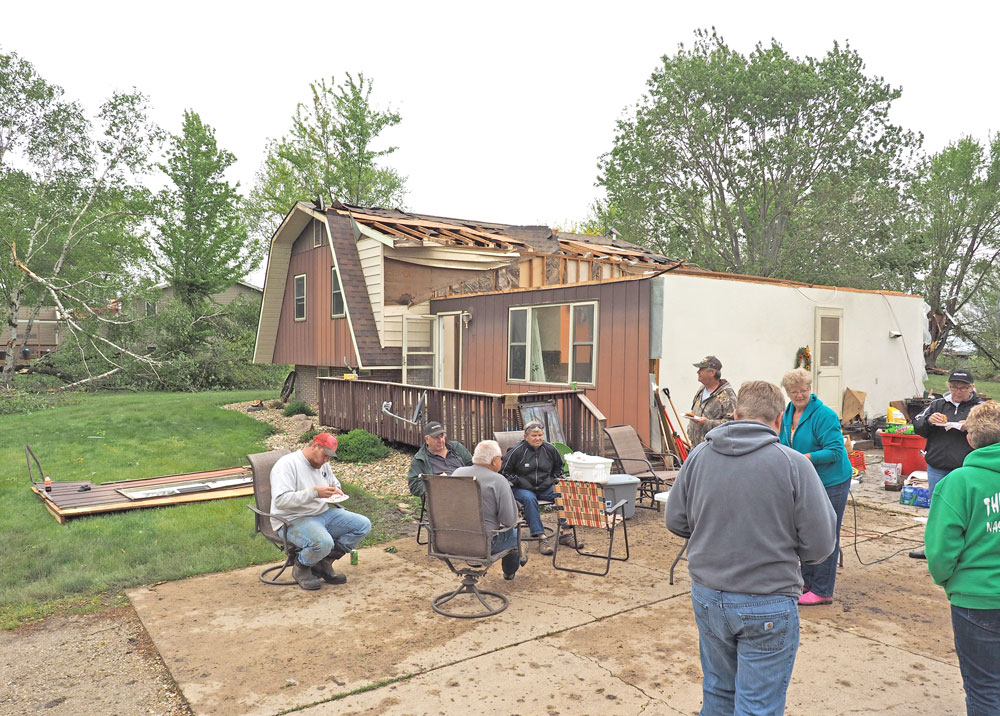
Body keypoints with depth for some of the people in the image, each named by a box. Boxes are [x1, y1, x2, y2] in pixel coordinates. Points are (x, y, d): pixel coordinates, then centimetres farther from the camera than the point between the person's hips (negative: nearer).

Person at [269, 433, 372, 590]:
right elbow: (280, 500, -26)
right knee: (323, 542, -37)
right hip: (293, 520, -9)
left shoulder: (323, 464, 12)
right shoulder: (287, 464, -15)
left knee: (363, 525, -6)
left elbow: (335, 483, 29)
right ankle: (300, 568, -2)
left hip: (324, 514, 9)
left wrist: (336, 491, 3)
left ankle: (323, 563, 1)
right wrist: (314, 492, -31)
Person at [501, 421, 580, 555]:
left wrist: (553, 481, 10)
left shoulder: (550, 449, 6)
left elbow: (559, 467, 24)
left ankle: (566, 534, -15)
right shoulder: (517, 451, -7)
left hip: (546, 488, 4)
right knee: (529, 499, -37)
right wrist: (519, 482, -10)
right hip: (523, 489, -3)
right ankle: (541, 538, -35)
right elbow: (504, 472, -2)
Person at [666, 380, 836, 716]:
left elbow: (675, 521, 4)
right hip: (767, 606, -4)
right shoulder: (793, 463, -15)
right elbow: (819, 544, -11)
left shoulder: (699, 455, -5)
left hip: (706, 597, 4)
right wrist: (782, 544, 9)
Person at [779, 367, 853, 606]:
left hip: (831, 483, -8)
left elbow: (835, 451, -22)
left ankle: (823, 591, 10)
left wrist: (804, 458, -28)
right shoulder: (787, 414, 6)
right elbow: (783, 444, 19)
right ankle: (807, 582, 30)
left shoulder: (824, 415, -18)